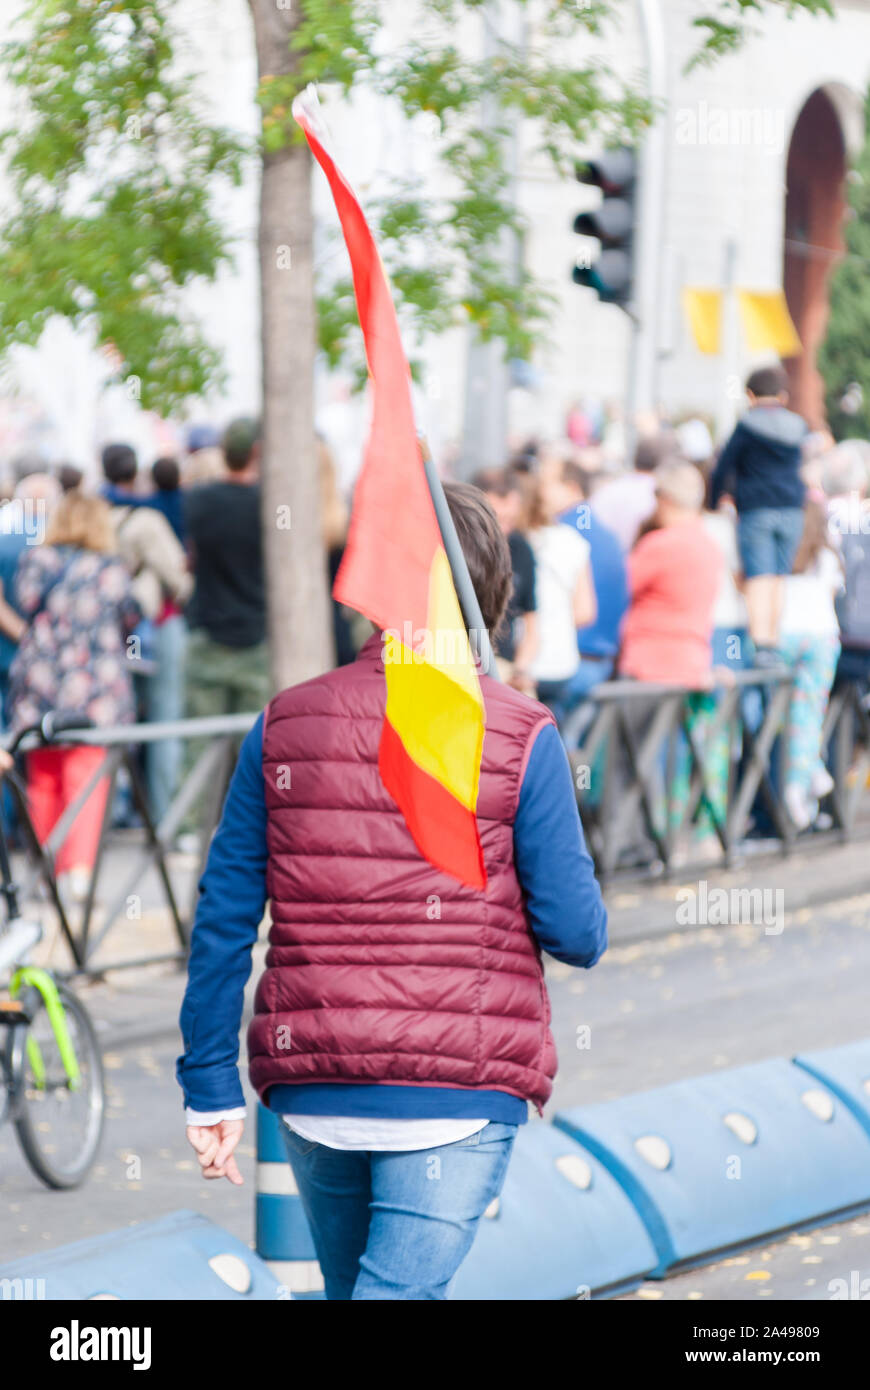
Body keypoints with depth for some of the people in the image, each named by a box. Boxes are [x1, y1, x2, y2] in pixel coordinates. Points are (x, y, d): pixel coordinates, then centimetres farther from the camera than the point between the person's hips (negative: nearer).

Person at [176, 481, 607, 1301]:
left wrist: (210, 1087, 6)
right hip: (457, 1094, -4)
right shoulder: (519, 736, -6)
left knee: (351, 1289, 22)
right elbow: (577, 934, -7)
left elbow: (223, 921, 1)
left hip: (312, 1095, 4)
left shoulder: (284, 726, 3)